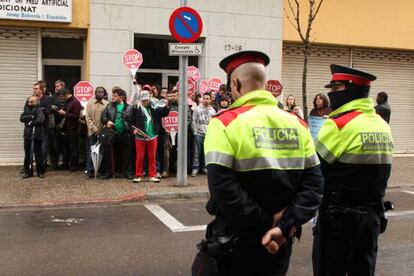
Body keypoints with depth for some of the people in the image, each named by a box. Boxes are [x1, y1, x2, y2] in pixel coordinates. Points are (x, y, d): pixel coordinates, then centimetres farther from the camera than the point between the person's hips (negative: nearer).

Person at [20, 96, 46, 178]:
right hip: (28, 135, 4)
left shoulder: (40, 110, -2)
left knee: (38, 153, 2)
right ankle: (28, 171, 17)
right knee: (27, 154, 8)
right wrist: (31, 117, -15)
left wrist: (30, 122, -9)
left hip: (38, 135, -4)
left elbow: (40, 120, -17)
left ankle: (40, 171, 11)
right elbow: (22, 118, -2)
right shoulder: (27, 109, 12)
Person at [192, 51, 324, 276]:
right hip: (280, 242, 4)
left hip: (235, 241, -4)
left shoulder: (224, 123, -12)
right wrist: (286, 225, -11)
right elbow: (313, 182, -5)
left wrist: (266, 223, -16)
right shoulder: (297, 124, 2)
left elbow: (223, 187, -22)